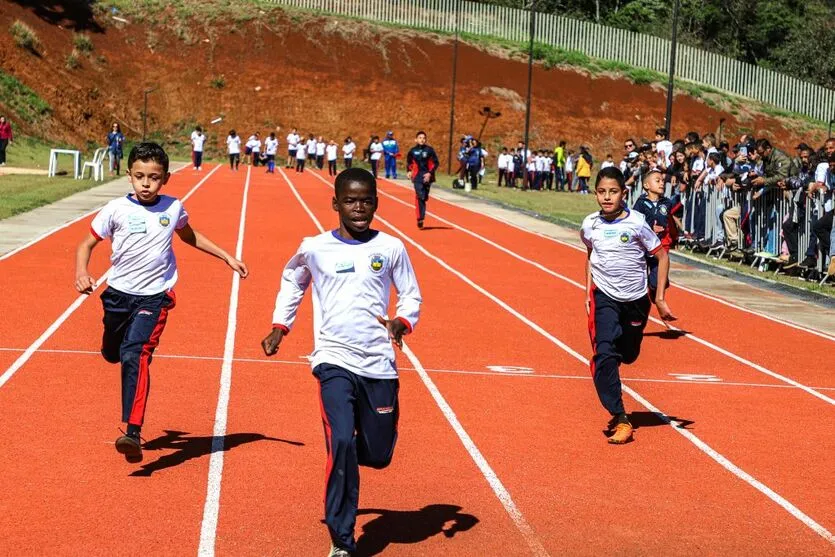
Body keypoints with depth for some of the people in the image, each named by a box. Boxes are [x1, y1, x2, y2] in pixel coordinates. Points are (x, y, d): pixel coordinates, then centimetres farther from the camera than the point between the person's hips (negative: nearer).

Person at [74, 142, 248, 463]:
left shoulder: (173, 208, -1)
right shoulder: (117, 210, -7)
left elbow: (189, 236, 20)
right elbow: (87, 244, 0)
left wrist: (227, 258, 20)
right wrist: (81, 273, -19)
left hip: (155, 296, -2)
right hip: (119, 293, 2)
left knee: (135, 355, -21)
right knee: (112, 354, 19)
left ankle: (133, 433, -28)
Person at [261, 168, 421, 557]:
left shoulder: (391, 248, 2)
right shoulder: (314, 248, 2)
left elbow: (411, 296, 11)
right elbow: (291, 281, 22)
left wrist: (402, 322, -10)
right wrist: (280, 326, 14)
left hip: (379, 364, 2)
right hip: (334, 361, -2)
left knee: (379, 455, 8)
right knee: (342, 444, -19)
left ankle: (340, 456, 45)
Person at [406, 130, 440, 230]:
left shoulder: (429, 150, 0)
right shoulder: (412, 151, 4)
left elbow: (436, 163, 1)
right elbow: (409, 162, 19)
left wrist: (430, 173, -9)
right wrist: (410, 170, 4)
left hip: (427, 177, 1)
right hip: (417, 177, -1)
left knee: (425, 198, 9)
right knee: (420, 196, -15)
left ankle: (421, 217, 24)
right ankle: (420, 218, -17)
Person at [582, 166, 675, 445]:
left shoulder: (637, 223, -13)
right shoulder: (590, 224, -4)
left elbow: (662, 256, -5)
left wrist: (659, 298, -8)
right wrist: (588, 292, 11)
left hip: (635, 298, 0)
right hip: (603, 297, 0)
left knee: (628, 355, 14)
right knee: (604, 354, -17)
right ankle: (620, 418, -15)